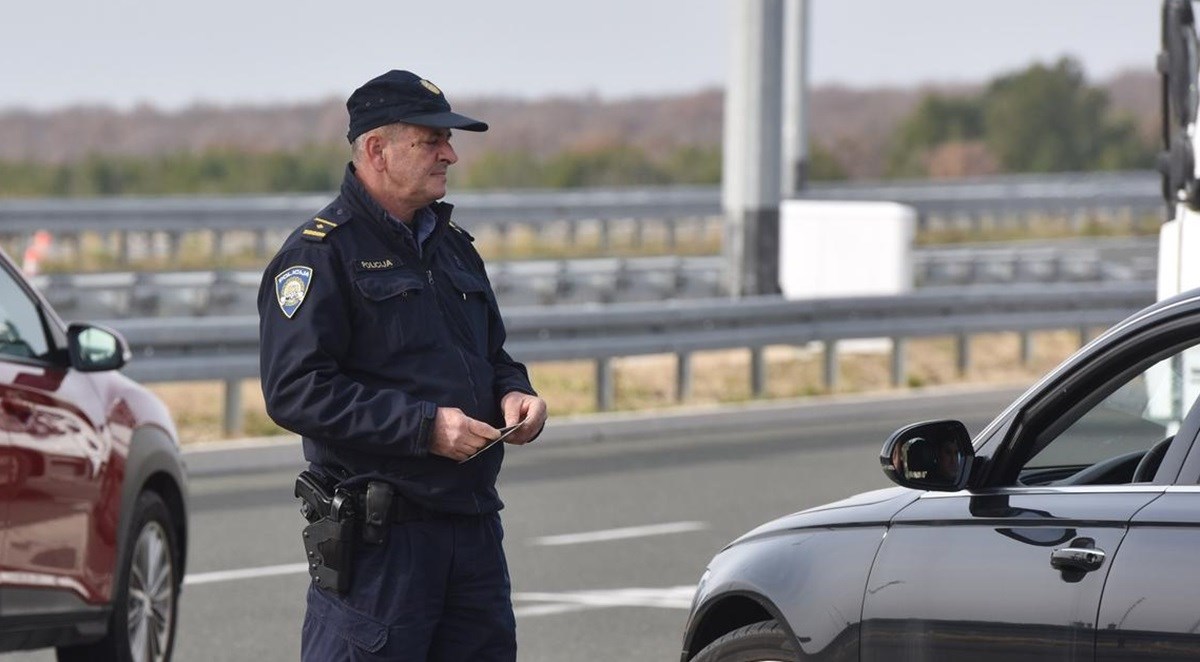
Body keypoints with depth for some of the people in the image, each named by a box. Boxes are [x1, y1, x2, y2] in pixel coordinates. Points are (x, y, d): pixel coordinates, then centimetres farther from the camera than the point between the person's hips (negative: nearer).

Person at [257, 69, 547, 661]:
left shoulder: (450, 245, 19)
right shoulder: (320, 253, -8)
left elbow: (491, 356, 30)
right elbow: (296, 391, -17)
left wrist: (512, 393, 6)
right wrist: (424, 427, -21)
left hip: (473, 521, 8)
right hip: (377, 538, -8)